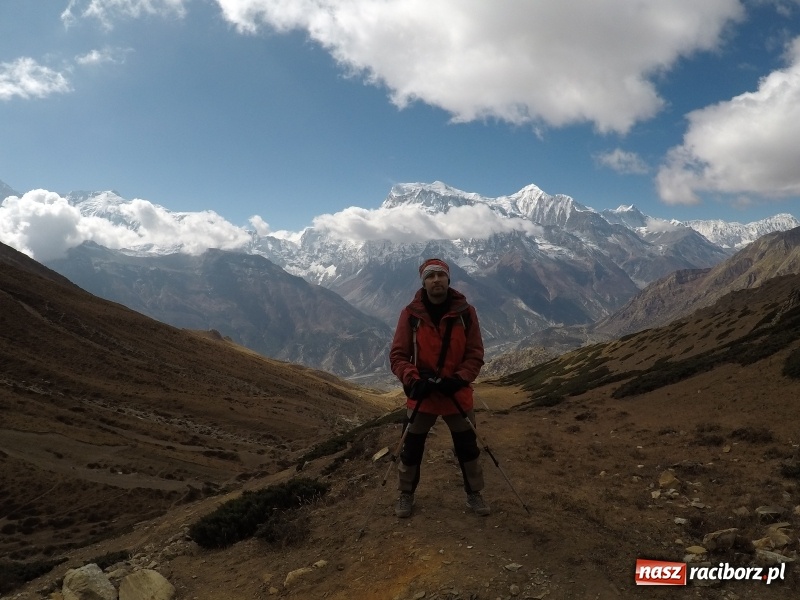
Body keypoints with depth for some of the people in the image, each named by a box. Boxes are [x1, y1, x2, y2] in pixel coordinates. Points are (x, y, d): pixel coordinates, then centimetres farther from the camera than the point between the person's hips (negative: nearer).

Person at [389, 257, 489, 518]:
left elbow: (475, 354, -4)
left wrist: (459, 380, -19)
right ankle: (406, 495, 33)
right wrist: (412, 380, -23)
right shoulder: (410, 313, -9)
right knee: (411, 449, 11)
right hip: (421, 394, -1)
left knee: (468, 448, 14)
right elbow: (397, 355, -7)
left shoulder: (466, 312, -7)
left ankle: (474, 494, 35)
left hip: (458, 394, 1)